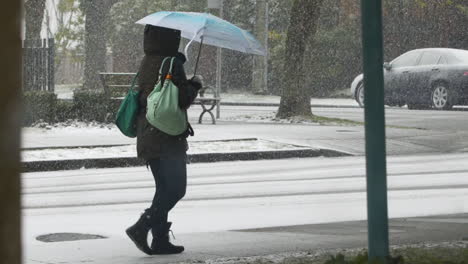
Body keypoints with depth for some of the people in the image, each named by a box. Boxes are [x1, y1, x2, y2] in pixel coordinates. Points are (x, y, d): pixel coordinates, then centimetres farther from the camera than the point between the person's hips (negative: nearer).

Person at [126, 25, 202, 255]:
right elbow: (183, 100, -20)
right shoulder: (172, 65, -15)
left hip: (148, 137, 9)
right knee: (175, 189, -4)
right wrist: (195, 83, -1)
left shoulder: (146, 63, 11)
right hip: (167, 138, -9)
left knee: (165, 189, 14)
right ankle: (141, 228, -12)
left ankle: (160, 240, 12)